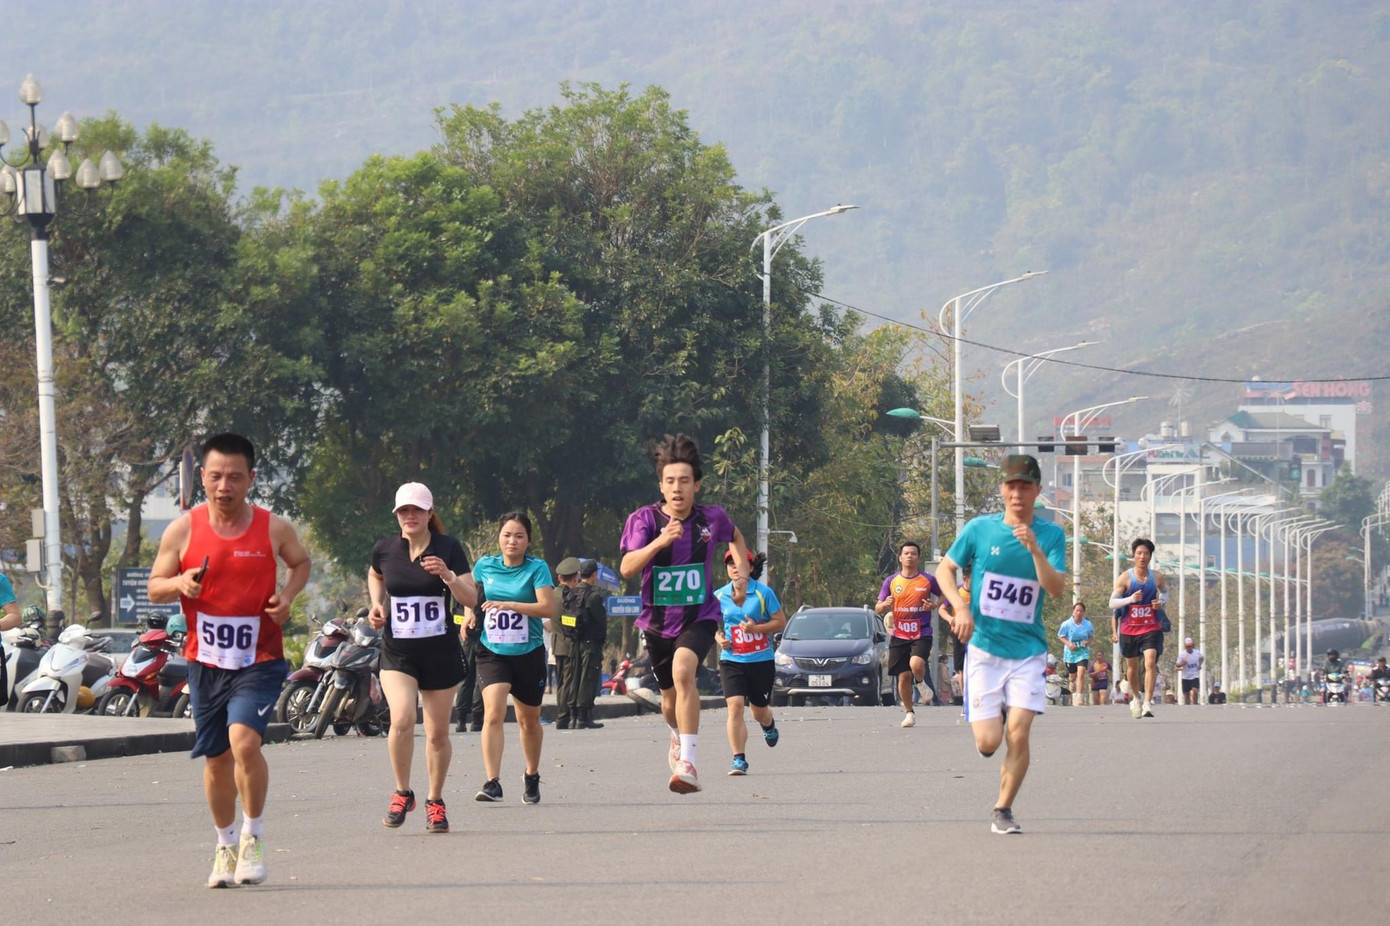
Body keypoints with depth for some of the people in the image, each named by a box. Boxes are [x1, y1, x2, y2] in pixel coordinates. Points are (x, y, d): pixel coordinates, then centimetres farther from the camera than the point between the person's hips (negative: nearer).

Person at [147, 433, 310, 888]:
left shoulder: (274, 529, -4)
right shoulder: (182, 531, -2)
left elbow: (301, 563, 16)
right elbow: (154, 589, 5)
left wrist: (287, 595, -4)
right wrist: (179, 584, -17)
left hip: (260, 659, -2)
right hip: (205, 661, 2)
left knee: (244, 740, -23)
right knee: (216, 759, 11)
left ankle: (253, 837, -4)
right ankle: (226, 846, 31)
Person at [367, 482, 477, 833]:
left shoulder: (449, 548, -5)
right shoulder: (385, 549, 0)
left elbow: (471, 599, -8)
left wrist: (447, 575, -24)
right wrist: (377, 604, 6)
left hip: (441, 650, 0)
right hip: (397, 650, 0)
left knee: (438, 733, 6)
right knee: (402, 720, -21)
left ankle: (435, 801, 27)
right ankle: (402, 793, 0)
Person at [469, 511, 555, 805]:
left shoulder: (537, 568, -7)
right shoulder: (485, 566, 2)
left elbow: (548, 607, -19)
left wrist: (509, 605, -25)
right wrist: (470, 614, 7)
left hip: (529, 653, -1)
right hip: (492, 652, 1)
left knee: (529, 720, 15)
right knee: (493, 714, -20)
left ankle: (532, 777, 38)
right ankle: (492, 783, -24)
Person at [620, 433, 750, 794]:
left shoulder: (711, 518, -6)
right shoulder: (645, 519, -12)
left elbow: (735, 537, 20)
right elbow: (626, 568, -26)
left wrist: (741, 573, 5)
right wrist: (660, 541, -40)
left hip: (699, 617, -2)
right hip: (658, 621, 2)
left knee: (683, 670, -32)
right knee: (670, 696, 17)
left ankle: (687, 763, -35)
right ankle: (678, 739, 56)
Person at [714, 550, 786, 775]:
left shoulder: (763, 593, -5)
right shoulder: (719, 596, 3)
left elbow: (781, 622, -3)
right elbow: (714, 625, 17)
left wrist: (756, 628, -18)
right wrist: (718, 637, -5)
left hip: (761, 661, -1)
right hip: (731, 661, 1)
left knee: (759, 710, 12)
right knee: (735, 706, -17)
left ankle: (768, 725, 51)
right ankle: (739, 759, -13)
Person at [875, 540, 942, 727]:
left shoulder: (928, 580, 1)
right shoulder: (891, 581, 5)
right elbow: (878, 608, 9)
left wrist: (934, 605, -7)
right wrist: (885, 604, -15)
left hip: (922, 634, -2)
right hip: (899, 635, 2)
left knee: (916, 664, -27)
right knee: (903, 676, 2)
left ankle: (921, 683, 9)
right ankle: (909, 713, 20)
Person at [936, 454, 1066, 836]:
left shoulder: (1051, 535, -1)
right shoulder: (979, 529, -1)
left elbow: (1056, 589, -12)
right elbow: (945, 569, 9)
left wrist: (1035, 550, -27)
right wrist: (960, 607, -8)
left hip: (1028, 651, 0)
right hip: (984, 647, 0)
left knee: (1018, 734, -14)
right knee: (987, 743, -6)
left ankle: (1003, 810, 4)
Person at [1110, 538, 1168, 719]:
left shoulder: (1157, 577, 0)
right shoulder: (1125, 578, -7)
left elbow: (1165, 591, 21)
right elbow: (1112, 602, -9)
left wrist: (1161, 601, -1)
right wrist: (1130, 599, -26)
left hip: (1151, 628, 0)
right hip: (1129, 629, 0)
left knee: (1150, 662, -19)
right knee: (1132, 666, 13)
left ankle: (1147, 703, -21)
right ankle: (1136, 698, 38)